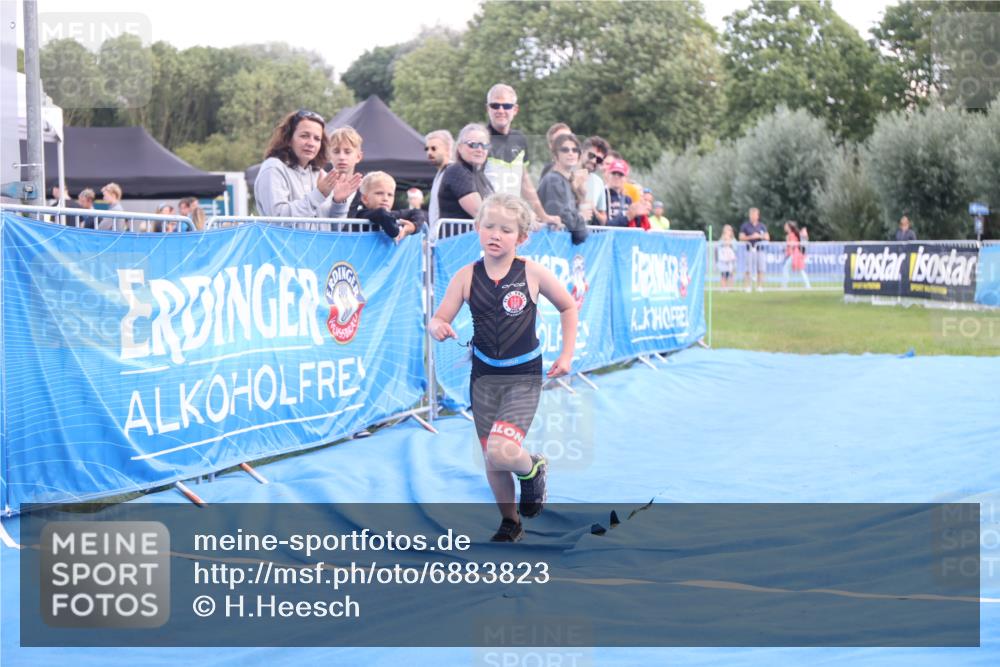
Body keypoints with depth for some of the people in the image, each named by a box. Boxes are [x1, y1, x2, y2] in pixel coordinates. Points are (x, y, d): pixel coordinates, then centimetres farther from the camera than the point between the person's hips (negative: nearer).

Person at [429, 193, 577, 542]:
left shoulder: (532, 273, -9)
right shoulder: (466, 276, -5)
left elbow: (568, 307, 5)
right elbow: (439, 319, -5)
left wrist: (566, 355, 2)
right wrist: (438, 328, -28)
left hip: (524, 377, -3)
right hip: (484, 376, 3)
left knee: (502, 453, -22)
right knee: (492, 460, 10)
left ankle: (532, 469, 12)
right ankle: (510, 523, 33)